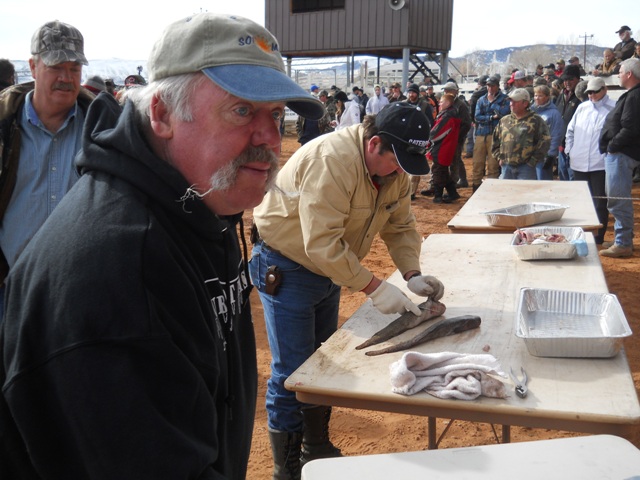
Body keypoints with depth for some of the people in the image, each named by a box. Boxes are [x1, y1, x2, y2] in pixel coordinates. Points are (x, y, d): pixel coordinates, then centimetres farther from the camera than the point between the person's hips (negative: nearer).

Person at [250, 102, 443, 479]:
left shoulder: (395, 168, -5)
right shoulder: (332, 160, -32)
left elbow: (401, 226, 1)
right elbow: (322, 244, -35)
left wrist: (413, 274, -15)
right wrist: (375, 288, -32)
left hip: (327, 266, 8)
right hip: (284, 268, -8)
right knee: (292, 375, -3)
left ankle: (318, 449, 37)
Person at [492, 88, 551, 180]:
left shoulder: (536, 120, -1)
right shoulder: (504, 120, 14)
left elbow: (545, 142, -7)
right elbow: (495, 140, 22)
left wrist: (533, 161, -9)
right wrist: (499, 158, 11)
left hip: (526, 168, -5)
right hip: (506, 167, 5)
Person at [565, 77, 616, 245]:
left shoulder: (614, 108, -5)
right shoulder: (582, 107, 13)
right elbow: (571, 130, 21)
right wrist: (569, 149, 12)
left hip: (601, 164, -5)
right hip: (579, 164, 6)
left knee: (599, 203, 2)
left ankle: (598, 238, 12)